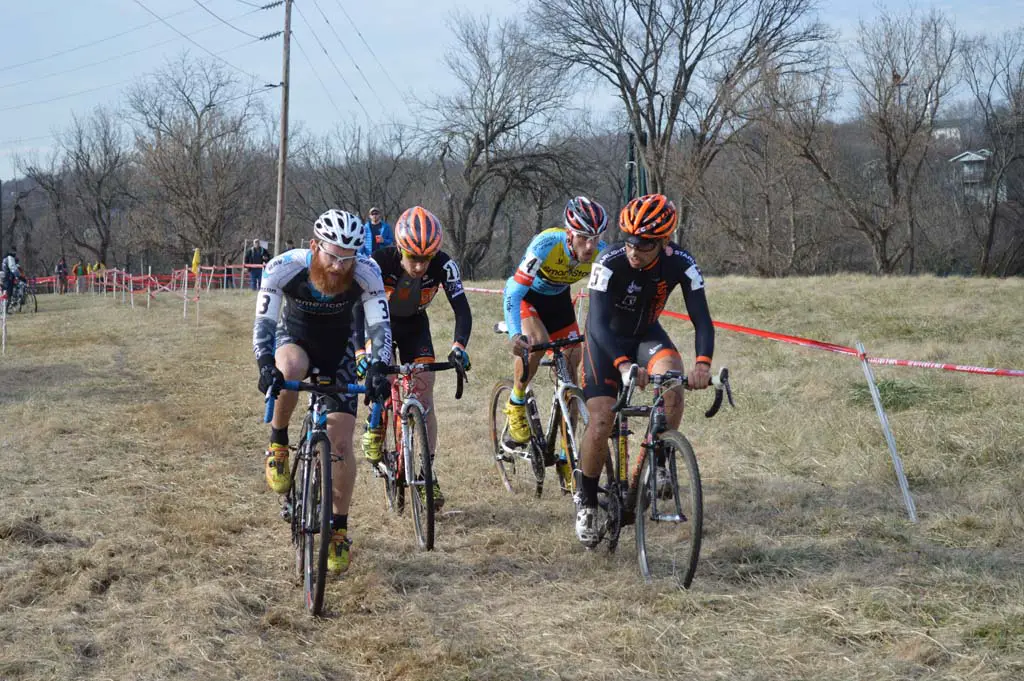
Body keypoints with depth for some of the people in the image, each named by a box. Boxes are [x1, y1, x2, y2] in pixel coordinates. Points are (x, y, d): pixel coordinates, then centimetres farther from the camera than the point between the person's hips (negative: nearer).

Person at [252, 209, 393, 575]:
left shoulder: (366, 273, -28)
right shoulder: (285, 267, -30)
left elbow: (379, 325, -30)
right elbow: (264, 321, -34)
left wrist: (377, 368, -49)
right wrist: (265, 364, -52)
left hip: (338, 352, 1)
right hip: (294, 340, -1)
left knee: (341, 442, -8)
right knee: (290, 369, -40)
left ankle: (339, 528, 10)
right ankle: (278, 442, -13)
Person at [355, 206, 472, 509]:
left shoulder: (444, 265, -30)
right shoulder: (380, 262, -35)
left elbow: (462, 308, -31)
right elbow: (357, 308, -38)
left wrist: (459, 346, -49)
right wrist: (361, 353, -51)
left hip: (414, 325, 1)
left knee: (424, 394, -8)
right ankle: (374, 427, 5)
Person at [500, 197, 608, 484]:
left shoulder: (602, 253, -26)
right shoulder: (546, 245, -37)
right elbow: (513, 291, -39)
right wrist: (515, 335, -52)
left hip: (559, 299, 4)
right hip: (527, 296, -4)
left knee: (571, 368, -4)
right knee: (537, 342, -35)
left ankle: (566, 458, 5)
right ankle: (516, 404, -6)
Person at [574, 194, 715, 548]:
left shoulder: (680, 263, -24)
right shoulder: (610, 263, -31)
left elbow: (701, 317, -27)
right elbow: (597, 322, -38)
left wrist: (702, 363, -46)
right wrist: (623, 364, -55)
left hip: (646, 335, 2)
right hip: (606, 340, -2)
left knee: (674, 382, -30)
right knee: (600, 424, -14)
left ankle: (659, 462, -9)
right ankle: (586, 501, 9)